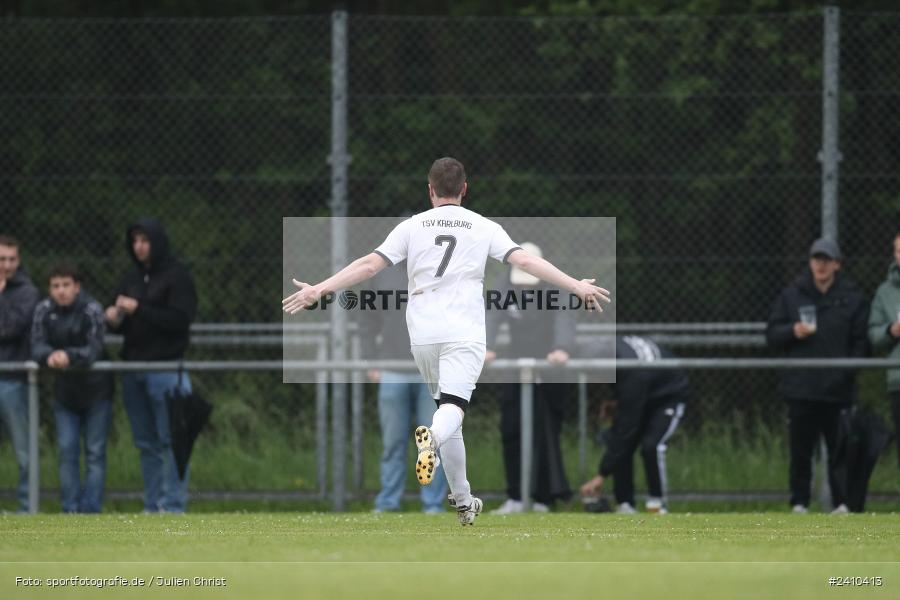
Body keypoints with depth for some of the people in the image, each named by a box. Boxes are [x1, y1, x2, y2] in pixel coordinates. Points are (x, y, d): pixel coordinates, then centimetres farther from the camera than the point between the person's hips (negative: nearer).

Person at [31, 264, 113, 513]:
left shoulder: (91, 309, -16)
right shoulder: (44, 310, -5)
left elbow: (94, 349, -22)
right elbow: (37, 346, -10)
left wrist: (69, 356, -40)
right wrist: (49, 356, -33)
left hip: (95, 389, -3)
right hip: (65, 391, 3)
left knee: (95, 453, -1)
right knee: (67, 452, 2)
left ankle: (91, 509, 0)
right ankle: (71, 510, 7)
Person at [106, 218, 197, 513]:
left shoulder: (177, 276, -3)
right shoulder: (131, 278, 15)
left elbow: (181, 318, -14)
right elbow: (121, 324, 19)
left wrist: (139, 310, -17)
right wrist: (113, 319, -5)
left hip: (166, 370, -7)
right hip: (133, 370, 7)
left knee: (172, 441, -6)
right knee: (147, 444, 9)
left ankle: (173, 505, -5)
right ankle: (152, 505, 13)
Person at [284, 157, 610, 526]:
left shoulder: (412, 226, 9)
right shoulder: (484, 228, 7)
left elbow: (370, 264, 1)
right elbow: (525, 261, 0)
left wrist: (320, 289, 4)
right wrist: (577, 287, 4)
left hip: (422, 335, 2)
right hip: (465, 335, -2)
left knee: (447, 409, 16)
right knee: (453, 409, -15)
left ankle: (462, 501, 16)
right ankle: (432, 438, -51)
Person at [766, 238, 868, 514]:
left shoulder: (852, 297, 5)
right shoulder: (791, 295, 8)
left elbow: (861, 341, 3)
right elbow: (772, 334, 8)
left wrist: (849, 369, -9)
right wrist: (793, 332, -12)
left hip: (838, 388, -1)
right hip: (800, 386, 1)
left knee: (840, 447, 0)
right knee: (800, 448, 3)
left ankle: (842, 504, 6)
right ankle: (799, 504, 10)